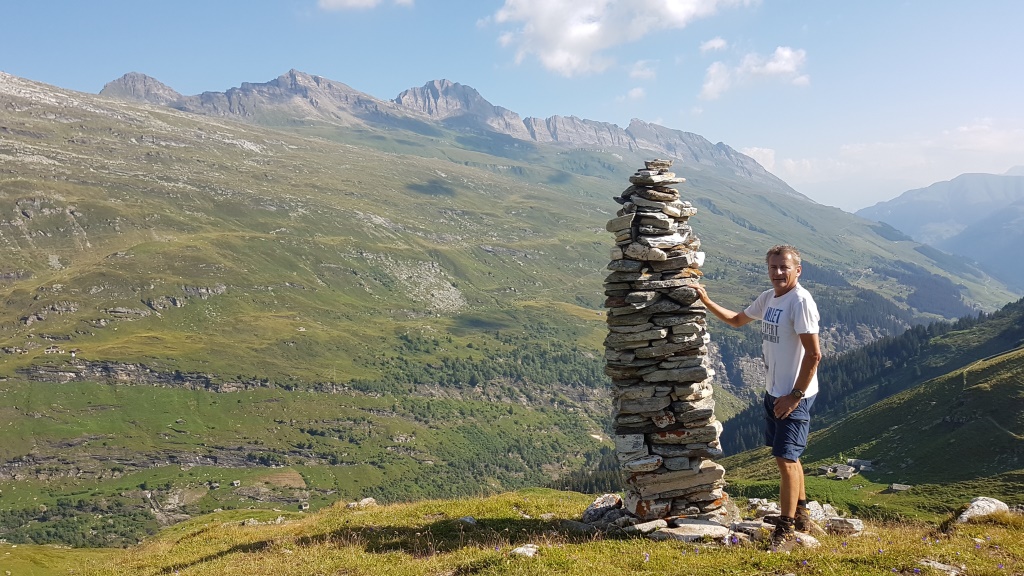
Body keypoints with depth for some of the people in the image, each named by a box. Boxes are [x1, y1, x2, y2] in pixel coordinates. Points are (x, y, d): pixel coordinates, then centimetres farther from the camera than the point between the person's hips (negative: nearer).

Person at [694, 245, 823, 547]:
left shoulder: (800, 301, -19)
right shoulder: (768, 298, 8)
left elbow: (813, 354, -21)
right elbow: (737, 320, 26)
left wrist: (795, 395, -20)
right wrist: (707, 302, 16)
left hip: (793, 396, -9)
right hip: (773, 391, 9)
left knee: (786, 459, -5)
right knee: (787, 456, 19)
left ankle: (785, 530, 6)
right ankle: (801, 516, 35)